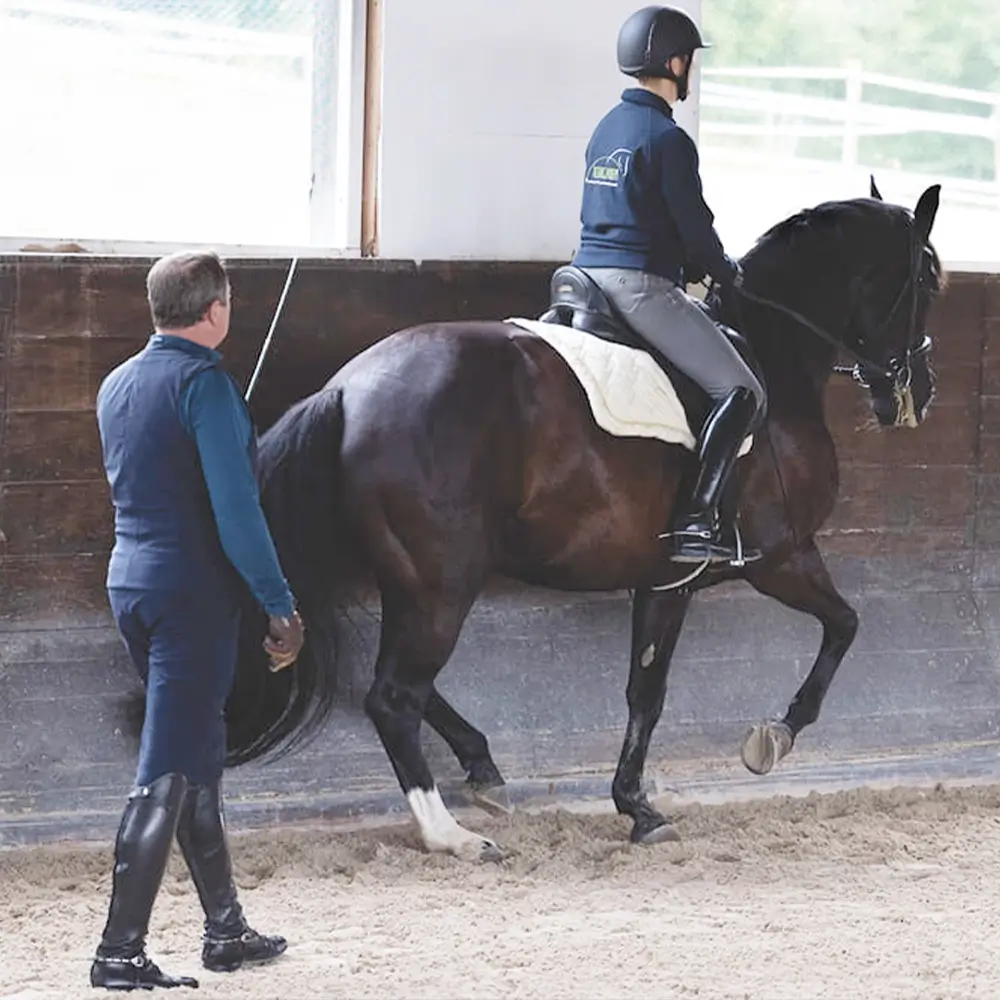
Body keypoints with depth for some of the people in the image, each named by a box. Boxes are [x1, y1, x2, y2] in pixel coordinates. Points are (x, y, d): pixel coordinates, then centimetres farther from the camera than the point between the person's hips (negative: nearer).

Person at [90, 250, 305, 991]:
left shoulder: (117, 385, 11)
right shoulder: (204, 382, -14)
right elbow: (235, 508, -19)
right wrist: (280, 606, -14)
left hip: (132, 586, 8)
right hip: (194, 592, -8)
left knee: (199, 756, 18)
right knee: (168, 773, -7)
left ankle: (226, 929, 26)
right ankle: (121, 952, -9)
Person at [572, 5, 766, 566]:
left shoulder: (608, 129, 16)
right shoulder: (667, 139, -12)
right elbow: (694, 227, -13)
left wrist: (692, 267, 23)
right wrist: (728, 272, 9)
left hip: (589, 268, 10)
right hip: (641, 283, -10)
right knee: (743, 394, -9)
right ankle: (696, 522, -20)